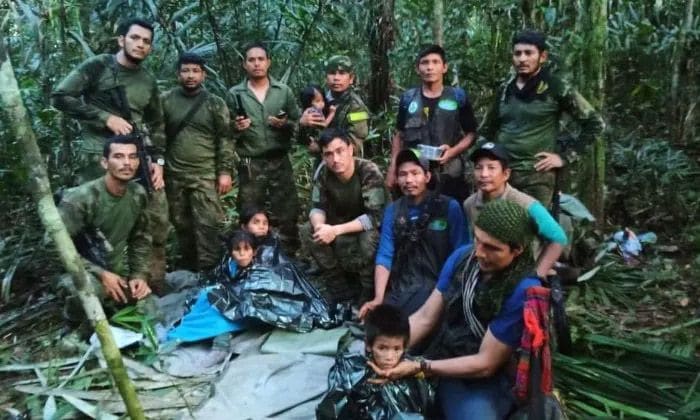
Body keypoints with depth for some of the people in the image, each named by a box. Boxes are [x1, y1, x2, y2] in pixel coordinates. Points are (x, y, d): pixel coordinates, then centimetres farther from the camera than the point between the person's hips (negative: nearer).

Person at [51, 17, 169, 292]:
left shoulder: (149, 82, 16)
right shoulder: (97, 66, 0)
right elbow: (60, 97, -6)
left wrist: (158, 160, 7)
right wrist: (106, 118, -12)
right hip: (99, 158, -5)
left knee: (157, 221, 4)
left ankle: (155, 287, 17)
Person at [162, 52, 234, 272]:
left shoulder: (215, 103, 2)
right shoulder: (166, 100, 5)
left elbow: (225, 139, 0)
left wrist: (225, 171, -6)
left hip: (205, 175, -2)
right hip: (174, 175, 2)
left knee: (208, 224, -7)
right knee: (181, 224, 12)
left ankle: (209, 271, 1)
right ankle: (188, 267, 27)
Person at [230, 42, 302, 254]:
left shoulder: (284, 91, 6)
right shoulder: (234, 94, 4)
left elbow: (298, 124, 7)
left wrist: (285, 124, -13)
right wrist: (235, 128, -16)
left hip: (280, 162, 1)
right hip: (250, 165, 0)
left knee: (288, 215, 4)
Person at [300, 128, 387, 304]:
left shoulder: (369, 172, -29)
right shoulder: (323, 172, -14)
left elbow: (375, 217, -33)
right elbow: (317, 208, -8)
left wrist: (336, 230, -38)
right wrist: (320, 226, -32)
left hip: (370, 228, -5)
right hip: (342, 225, 5)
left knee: (368, 238, -38)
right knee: (308, 231, -17)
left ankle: (369, 293, -11)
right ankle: (341, 289, -5)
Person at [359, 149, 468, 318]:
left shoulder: (449, 207, -2)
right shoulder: (392, 210, 9)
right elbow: (384, 255, 2)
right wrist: (378, 298, -11)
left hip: (437, 286, -4)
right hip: (399, 289, 4)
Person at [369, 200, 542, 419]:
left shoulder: (524, 291, -23)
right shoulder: (462, 256, -6)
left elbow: (485, 364, -18)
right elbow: (425, 317, -1)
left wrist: (419, 367, -22)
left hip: (485, 382, -5)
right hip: (442, 361, 6)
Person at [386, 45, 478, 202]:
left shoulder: (458, 97, 2)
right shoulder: (408, 98, 7)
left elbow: (471, 133, 5)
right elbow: (399, 135, 13)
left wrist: (453, 151, -13)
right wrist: (392, 168, 7)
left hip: (449, 176, -1)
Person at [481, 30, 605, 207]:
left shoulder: (556, 88, -3)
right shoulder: (505, 89, 12)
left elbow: (594, 123, -1)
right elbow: (488, 128, 27)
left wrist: (566, 157, -5)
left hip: (536, 175, -4)